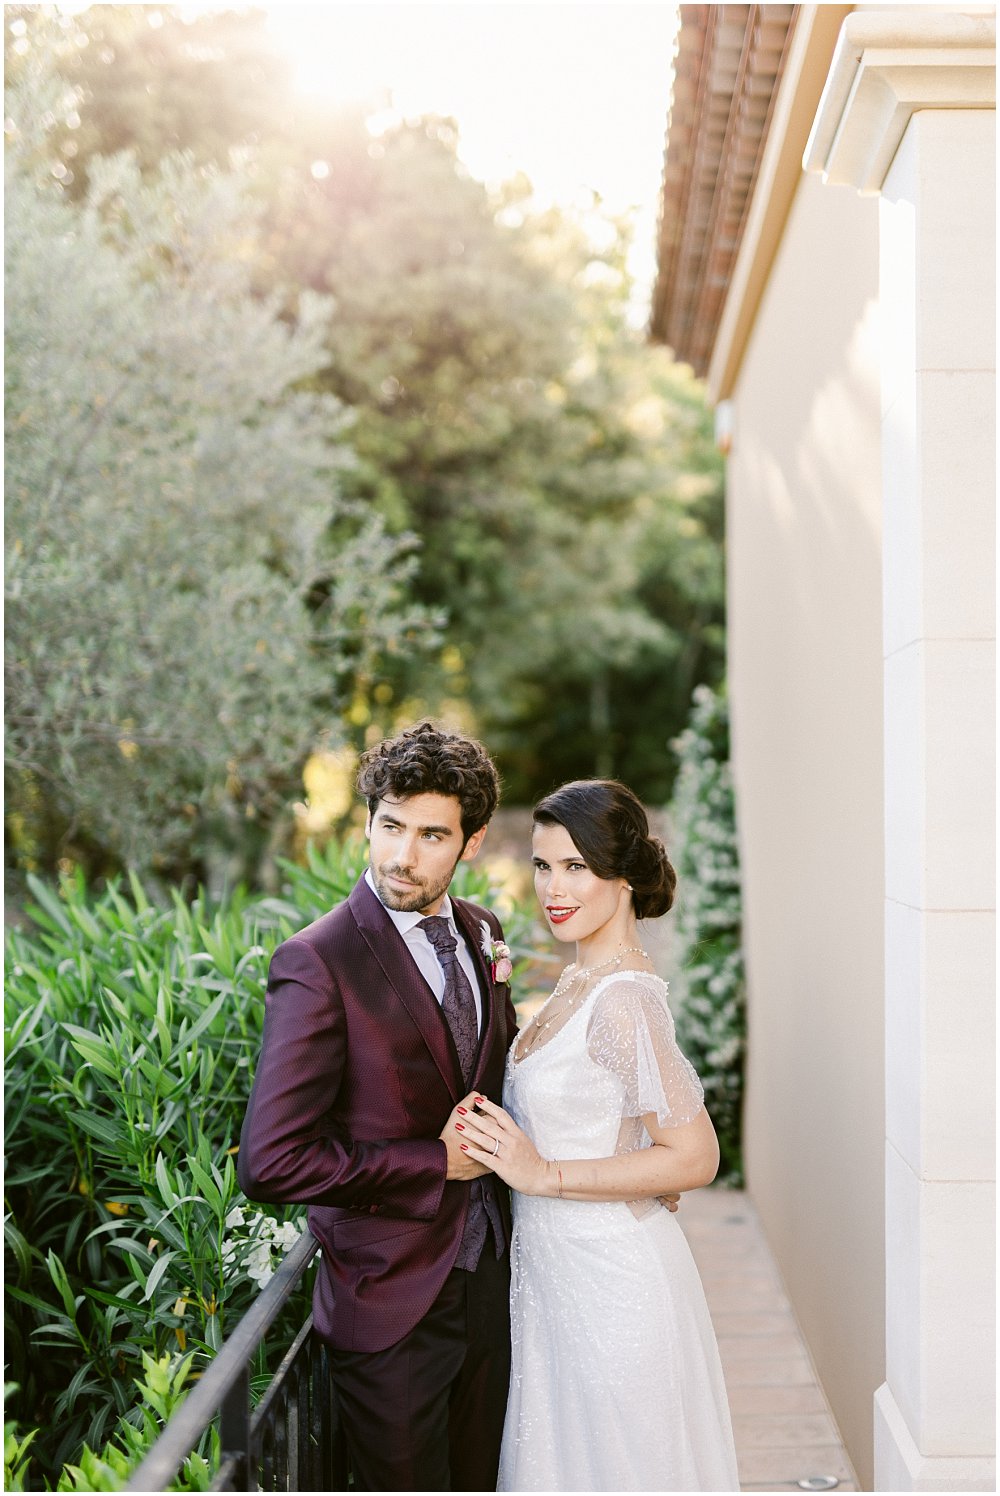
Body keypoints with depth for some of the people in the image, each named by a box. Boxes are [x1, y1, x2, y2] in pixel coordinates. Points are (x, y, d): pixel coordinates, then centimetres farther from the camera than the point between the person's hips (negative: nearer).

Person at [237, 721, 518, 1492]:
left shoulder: (482, 932, 2)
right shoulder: (317, 962, -20)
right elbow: (271, 1161, -25)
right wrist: (437, 1163, -19)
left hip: (489, 1279, 7)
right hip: (393, 1301, -6)